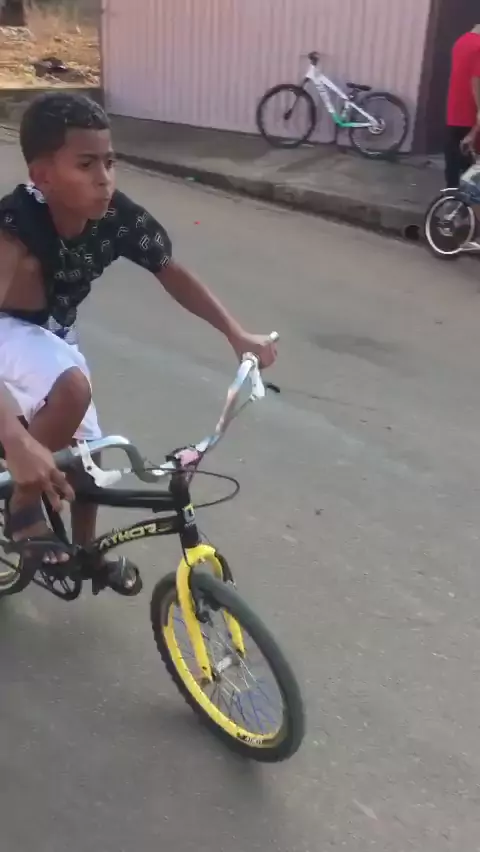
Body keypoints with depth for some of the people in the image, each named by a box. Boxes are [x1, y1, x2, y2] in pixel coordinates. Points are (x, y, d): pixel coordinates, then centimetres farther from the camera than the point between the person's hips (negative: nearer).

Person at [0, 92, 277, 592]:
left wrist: (236, 334, -16)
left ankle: (85, 550, 37)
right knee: (72, 387, -35)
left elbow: (172, 274, -7)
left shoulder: (117, 217, -24)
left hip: (51, 332, 6)